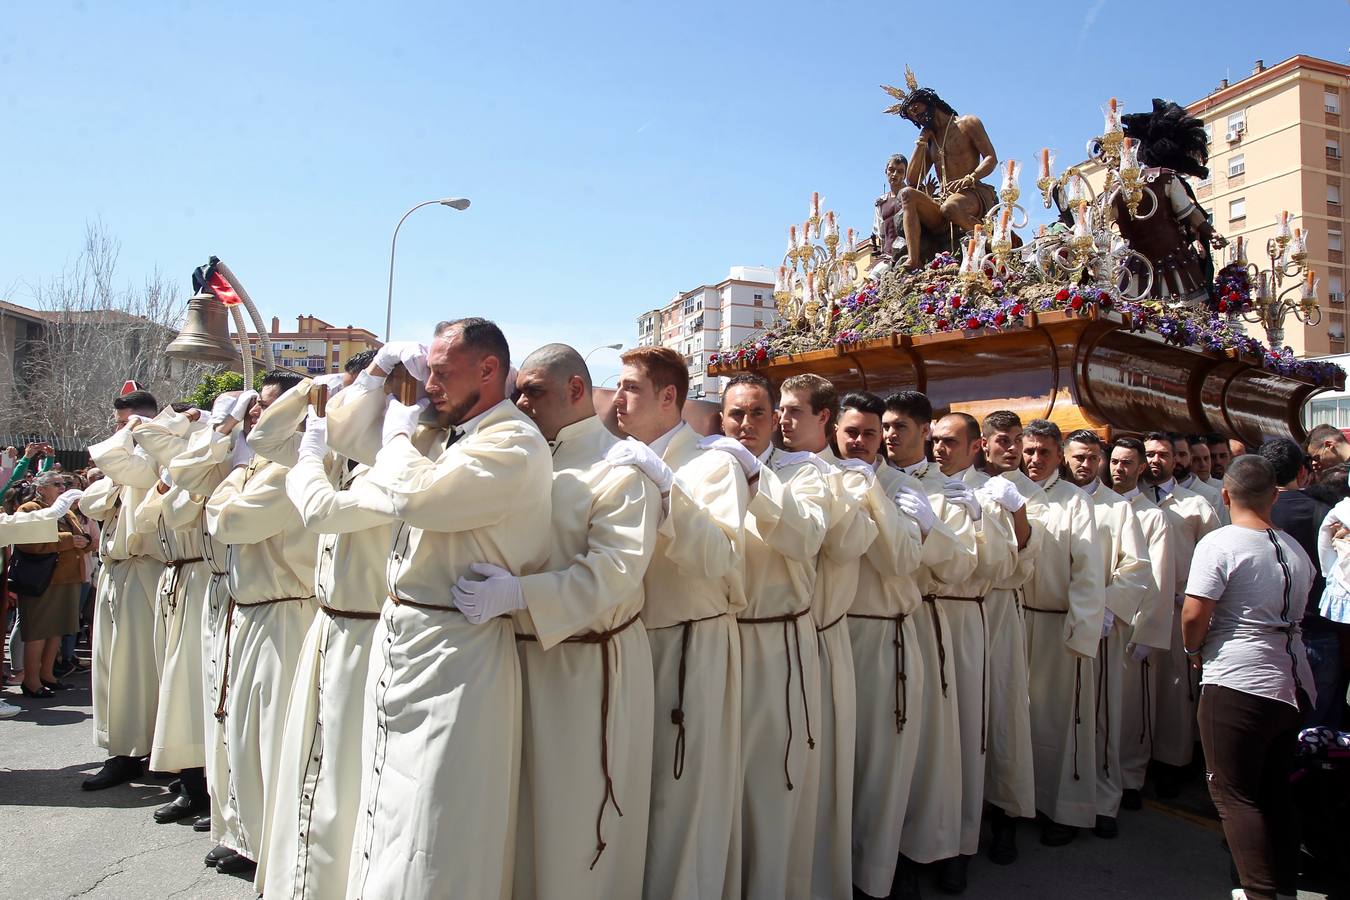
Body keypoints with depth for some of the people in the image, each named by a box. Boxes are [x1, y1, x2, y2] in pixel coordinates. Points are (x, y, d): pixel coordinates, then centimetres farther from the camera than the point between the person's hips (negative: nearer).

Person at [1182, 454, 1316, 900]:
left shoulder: (1219, 544, -14)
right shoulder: (1296, 551, 9)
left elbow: (1193, 616, -18)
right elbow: (1295, 614, 18)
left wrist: (1194, 650, 2)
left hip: (1237, 684, -7)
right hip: (1292, 684, 7)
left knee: (1234, 795, 3)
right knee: (1276, 793, 19)